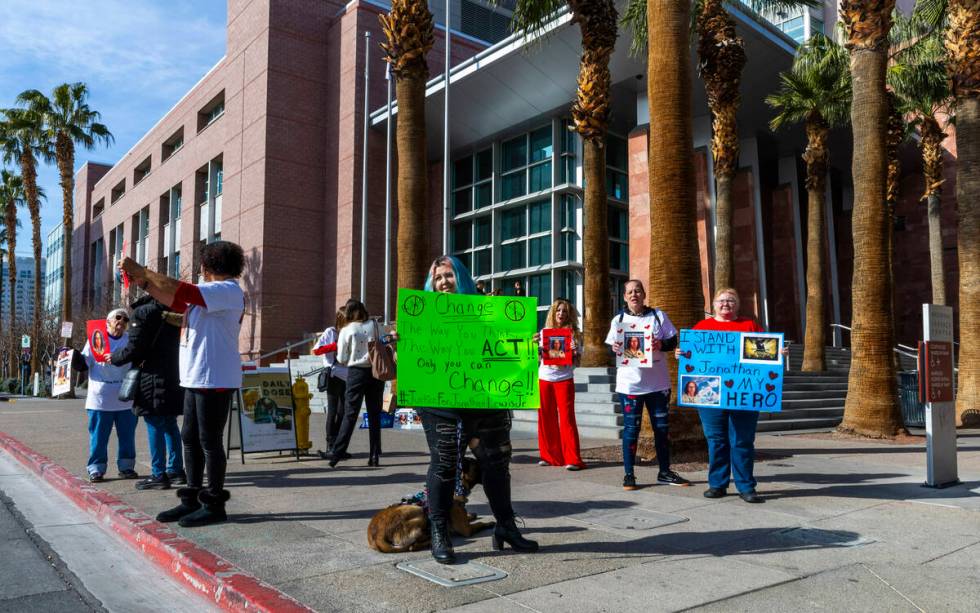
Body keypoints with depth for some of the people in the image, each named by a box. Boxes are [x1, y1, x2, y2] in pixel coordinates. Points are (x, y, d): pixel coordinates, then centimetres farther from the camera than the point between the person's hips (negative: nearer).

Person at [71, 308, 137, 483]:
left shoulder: (130, 340, 9)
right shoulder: (96, 338, 3)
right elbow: (83, 365, 2)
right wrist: (74, 355, -15)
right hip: (100, 398, -2)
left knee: (127, 435, 8)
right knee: (98, 435, 2)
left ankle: (126, 467, 19)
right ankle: (96, 469, 12)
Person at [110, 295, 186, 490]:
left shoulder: (143, 312, -10)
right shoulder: (174, 310, 10)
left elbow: (134, 348, -12)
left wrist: (114, 358, 7)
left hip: (153, 377, -7)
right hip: (174, 375, 7)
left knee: (154, 425, -1)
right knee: (170, 424, 14)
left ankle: (158, 475, 2)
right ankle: (176, 470, 19)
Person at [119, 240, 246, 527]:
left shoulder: (228, 291, -12)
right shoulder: (213, 294, 20)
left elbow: (181, 291, -22)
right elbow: (176, 302, 24)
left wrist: (141, 271, -13)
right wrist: (143, 282, 15)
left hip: (215, 380, -10)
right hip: (196, 379, 10)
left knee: (209, 442, -4)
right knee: (190, 439, 13)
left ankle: (214, 505, 5)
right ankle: (192, 500, 21)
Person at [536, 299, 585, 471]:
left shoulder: (572, 332, 3)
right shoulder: (544, 332, 10)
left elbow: (576, 357, -1)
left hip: (564, 379, -3)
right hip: (544, 378, 3)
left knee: (567, 418, -7)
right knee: (545, 418, 6)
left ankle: (573, 459, -5)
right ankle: (550, 456, 18)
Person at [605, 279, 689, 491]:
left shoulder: (658, 316, 5)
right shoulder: (618, 320, 5)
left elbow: (673, 341, 5)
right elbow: (610, 346, 8)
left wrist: (661, 344, -15)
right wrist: (614, 349, -15)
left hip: (658, 382, 2)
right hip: (629, 384, -1)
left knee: (662, 427, 9)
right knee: (631, 428, 0)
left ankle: (664, 471, 22)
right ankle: (629, 475, 9)